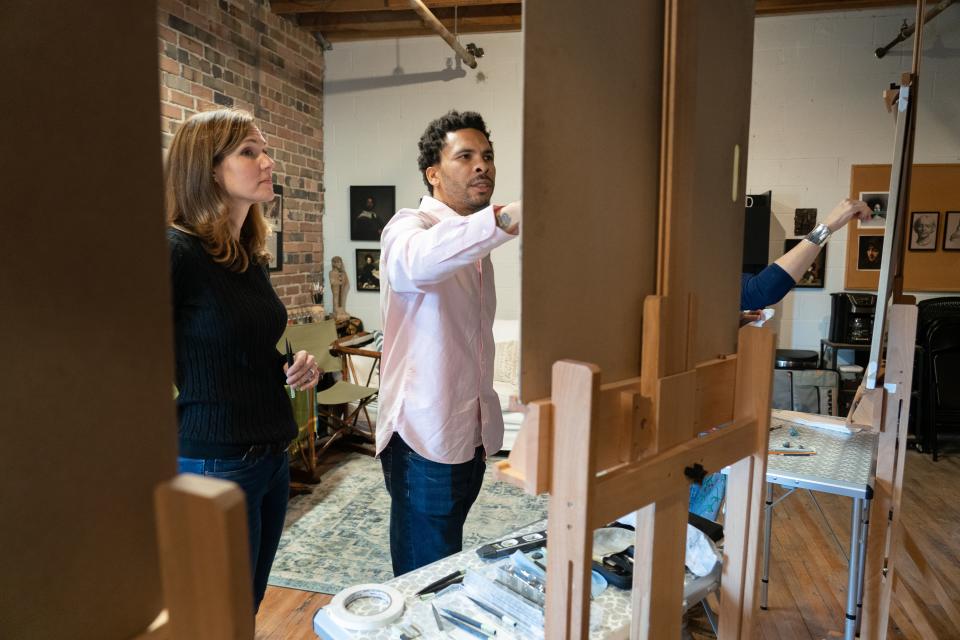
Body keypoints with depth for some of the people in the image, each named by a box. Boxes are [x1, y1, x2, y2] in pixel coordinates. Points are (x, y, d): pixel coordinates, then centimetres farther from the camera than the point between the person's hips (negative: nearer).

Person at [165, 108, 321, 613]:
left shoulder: (251, 257, 8)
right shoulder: (175, 250, -16)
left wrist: (294, 367, 1)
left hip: (272, 457, 8)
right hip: (213, 465, -7)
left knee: (249, 607, 22)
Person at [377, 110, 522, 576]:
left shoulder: (475, 244, 14)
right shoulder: (409, 226, -13)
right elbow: (417, 260, -41)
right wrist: (506, 218, -55)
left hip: (472, 434, 8)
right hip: (425, 437, -8)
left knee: (450, 564, 20)